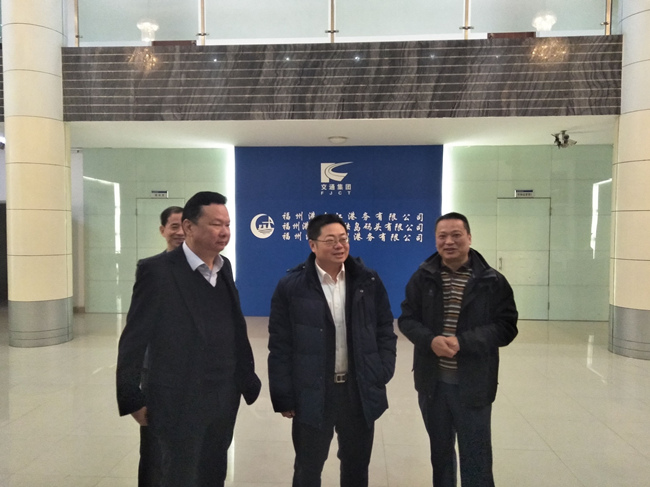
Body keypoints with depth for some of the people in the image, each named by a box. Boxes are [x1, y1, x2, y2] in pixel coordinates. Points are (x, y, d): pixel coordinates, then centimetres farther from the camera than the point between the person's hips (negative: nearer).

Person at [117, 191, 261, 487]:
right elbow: (133, 340, -11)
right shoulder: (157, 270, -15)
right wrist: (132, 400, -8)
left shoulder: (224, 267, 4)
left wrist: (247, 380, 6)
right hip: (179, 403, -5)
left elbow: (235, 329, 6)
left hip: (223, 401, 6)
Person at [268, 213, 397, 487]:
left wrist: (382, 376, -3)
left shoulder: (369, 282, -1)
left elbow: (385, 331, 5)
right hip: (312, 394, -2)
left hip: (360, 391, 3)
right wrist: (284, 397, -6)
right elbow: (280, 346, -6)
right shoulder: (291, 287, -9)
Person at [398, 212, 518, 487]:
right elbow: (406, 319, 1)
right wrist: (430, 340, -19)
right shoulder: (423, 277, 0)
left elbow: (506, 328, -9)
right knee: (440, 451, 22)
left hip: (473, 385, -2)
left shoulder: (492, 281, -6)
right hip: (432, 382, 3)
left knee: (476, 458, 8)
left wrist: (463, 342, -22)